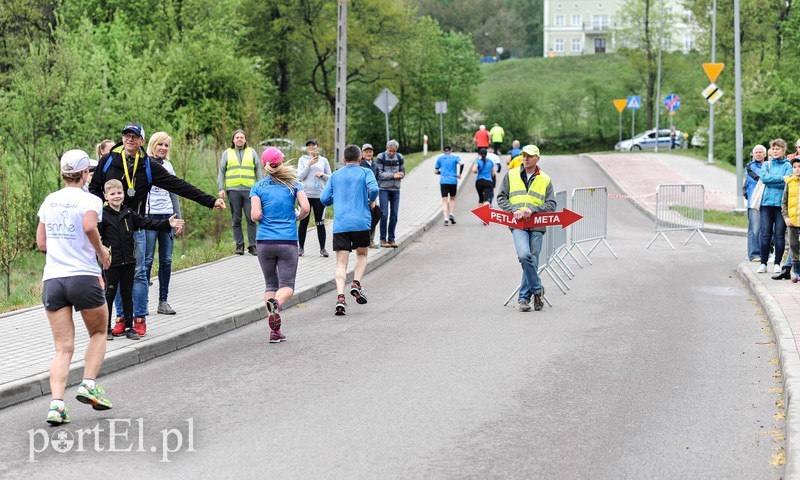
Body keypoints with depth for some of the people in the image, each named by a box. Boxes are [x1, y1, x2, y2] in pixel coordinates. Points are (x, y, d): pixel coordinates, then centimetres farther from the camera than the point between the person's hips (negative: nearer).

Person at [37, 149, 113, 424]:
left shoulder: (49, 201, 12)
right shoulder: (89, 200, -4)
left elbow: (41, 243, 13)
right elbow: (89, 226, -25)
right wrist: (101, 250, -9)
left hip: (51, 280, 4)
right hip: (84, 277, -4)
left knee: (63, 348, 4)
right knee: (98, 333, 20)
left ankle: (56, 403, -12)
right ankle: (88, 386, 4)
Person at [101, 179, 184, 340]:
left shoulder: (128, 214, 9)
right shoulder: (103, 215, -7)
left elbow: (146, 223, 9)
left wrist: (167, 223, 0)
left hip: (128, 261, 5)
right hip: (112, 263, -5)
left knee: (127, 294, 11)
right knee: (110, 294, 1)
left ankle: (129, 327, 17)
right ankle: (106, 328, 9)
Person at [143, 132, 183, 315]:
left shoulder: (168, 166, 14)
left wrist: (178, 219, 14)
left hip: (167, 217, 5)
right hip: (148, 217, -5)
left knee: (166, 260, 4)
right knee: (147, 260, -5)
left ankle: (163, 301, 9)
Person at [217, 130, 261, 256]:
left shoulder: (252, 153, 13)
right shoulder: (227, 153, 13)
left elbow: (258, 171, 12)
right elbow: (221, 172, 12)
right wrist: (221, 188, 2)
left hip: (249, 190, 0)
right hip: (233, 190, 1)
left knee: (251, 218, -5)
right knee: (236, 219, 2)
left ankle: (252, 245, -1)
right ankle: (239, 245, 8)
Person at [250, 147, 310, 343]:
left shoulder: (258, 187, 3)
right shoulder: (293, 184, 3)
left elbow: (255, 215, -8)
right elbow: (305, 208, -8)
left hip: (264, 241, 1)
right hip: (288, 241, -1)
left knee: (270, 284, 13)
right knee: (287, 285, 3)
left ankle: (274, 330, 4)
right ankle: (277, 303, -33)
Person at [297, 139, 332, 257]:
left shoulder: (324, 160, 8)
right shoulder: (303, 160, 5)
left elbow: (330, 178, 11)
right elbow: (300, 177, -3)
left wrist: (323, 175, -10)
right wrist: (309, 165, -12)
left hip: (319, 195, 0)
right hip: (305, 194, 0)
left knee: (320, 223, -1)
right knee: (303, 222, 5)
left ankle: (322, 248, 3)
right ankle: (301, 248, 12)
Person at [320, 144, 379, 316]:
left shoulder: (335, 175, 15)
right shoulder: (365, 172, 6)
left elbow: (324, 199, 11)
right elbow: (373, 189, -12)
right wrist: (371, 202, 7)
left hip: (340, 225, 2)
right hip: (361, 223, -1)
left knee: (341, 263, 0)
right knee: (362, 254, 21)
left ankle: (340, 296, -19)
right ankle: (356, 283, -3)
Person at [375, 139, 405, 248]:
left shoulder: (399, 157, 6)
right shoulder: (381, 157, -5)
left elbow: (403, 172, 12)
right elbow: (379, 174, -9)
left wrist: (399, 176, -11)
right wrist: (393, 175, -16)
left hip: (395, 189, 4)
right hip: (384, 189, -4)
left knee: (394, 215, 4)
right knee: (384, 215, -7)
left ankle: (391, 239, 12)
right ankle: (383, 239, 2)